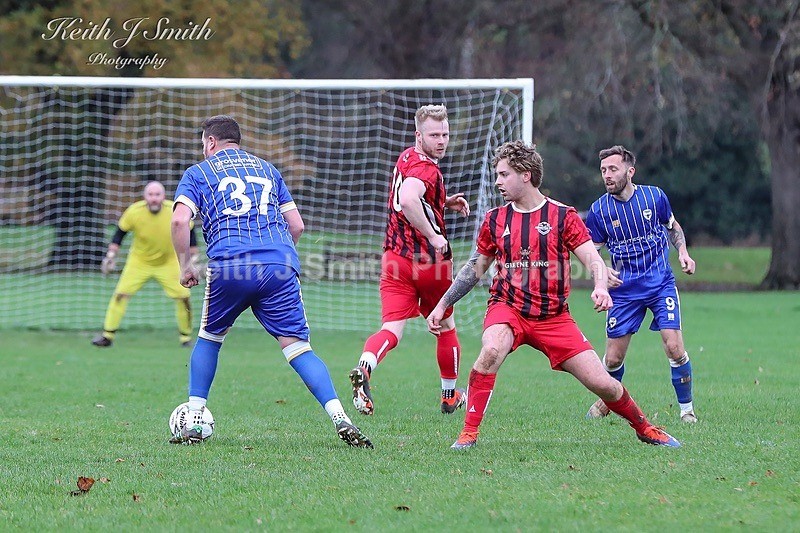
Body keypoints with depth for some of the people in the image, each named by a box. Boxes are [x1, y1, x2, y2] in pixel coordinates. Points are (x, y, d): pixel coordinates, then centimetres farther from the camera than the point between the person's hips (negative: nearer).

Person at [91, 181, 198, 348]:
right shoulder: (134, 212, -22)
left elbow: (189, 233, -4)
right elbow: (120, 232, -5)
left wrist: (194, 257, -3)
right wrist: (111, 255, -9)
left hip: (169, 263, 0)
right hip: (139, 262, 0)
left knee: (183, 295, -6)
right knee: (121, 293, -10)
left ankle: (186, 336, 13)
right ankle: (107, 335, 0)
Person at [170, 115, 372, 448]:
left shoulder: (198, 173, 17)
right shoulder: (266, 168, 27)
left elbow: (180, 220, -1)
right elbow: (297, 225, 22)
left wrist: (185, 265, 10)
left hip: (228, 267, -2)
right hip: (280, 266, 2)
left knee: (209, 339, 20)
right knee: (298, 346, -3)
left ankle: (194, 423, 17)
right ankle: (340, 419, -19)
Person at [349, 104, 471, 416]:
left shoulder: (407, 158, 12)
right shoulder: (427, 169, -18)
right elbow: (407, 200, -38)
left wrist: (444, 203, 17)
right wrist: (435, 238, -29)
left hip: (394, 258, 6)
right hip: (429, 262, -6)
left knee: (392, 329, -7)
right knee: (446, 326, 17)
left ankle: (364, 368, -38)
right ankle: (450, 396, 32)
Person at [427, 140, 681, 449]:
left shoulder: (562, 216, -1)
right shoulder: (495, 220, 6)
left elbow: (592, 259, -7)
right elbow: (475, 269, 17)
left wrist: (601, 288, -28)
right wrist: (442, 305, 13)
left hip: (554, 317, -1)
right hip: (507, 308, 1)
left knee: (602, 384, -5)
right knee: (492, 350, -35)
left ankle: (645, 429, 23)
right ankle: (469, 432, -25)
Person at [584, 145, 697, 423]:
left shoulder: (655, 196, -3)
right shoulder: (599, 210, -5)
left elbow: (673, 226, 15)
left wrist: (683, 252, -2)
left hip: (661, 283, -1)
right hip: (624, 290, 1)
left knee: (674, 348, -14)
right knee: (613, 358, 2)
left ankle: (687, 408, 4)